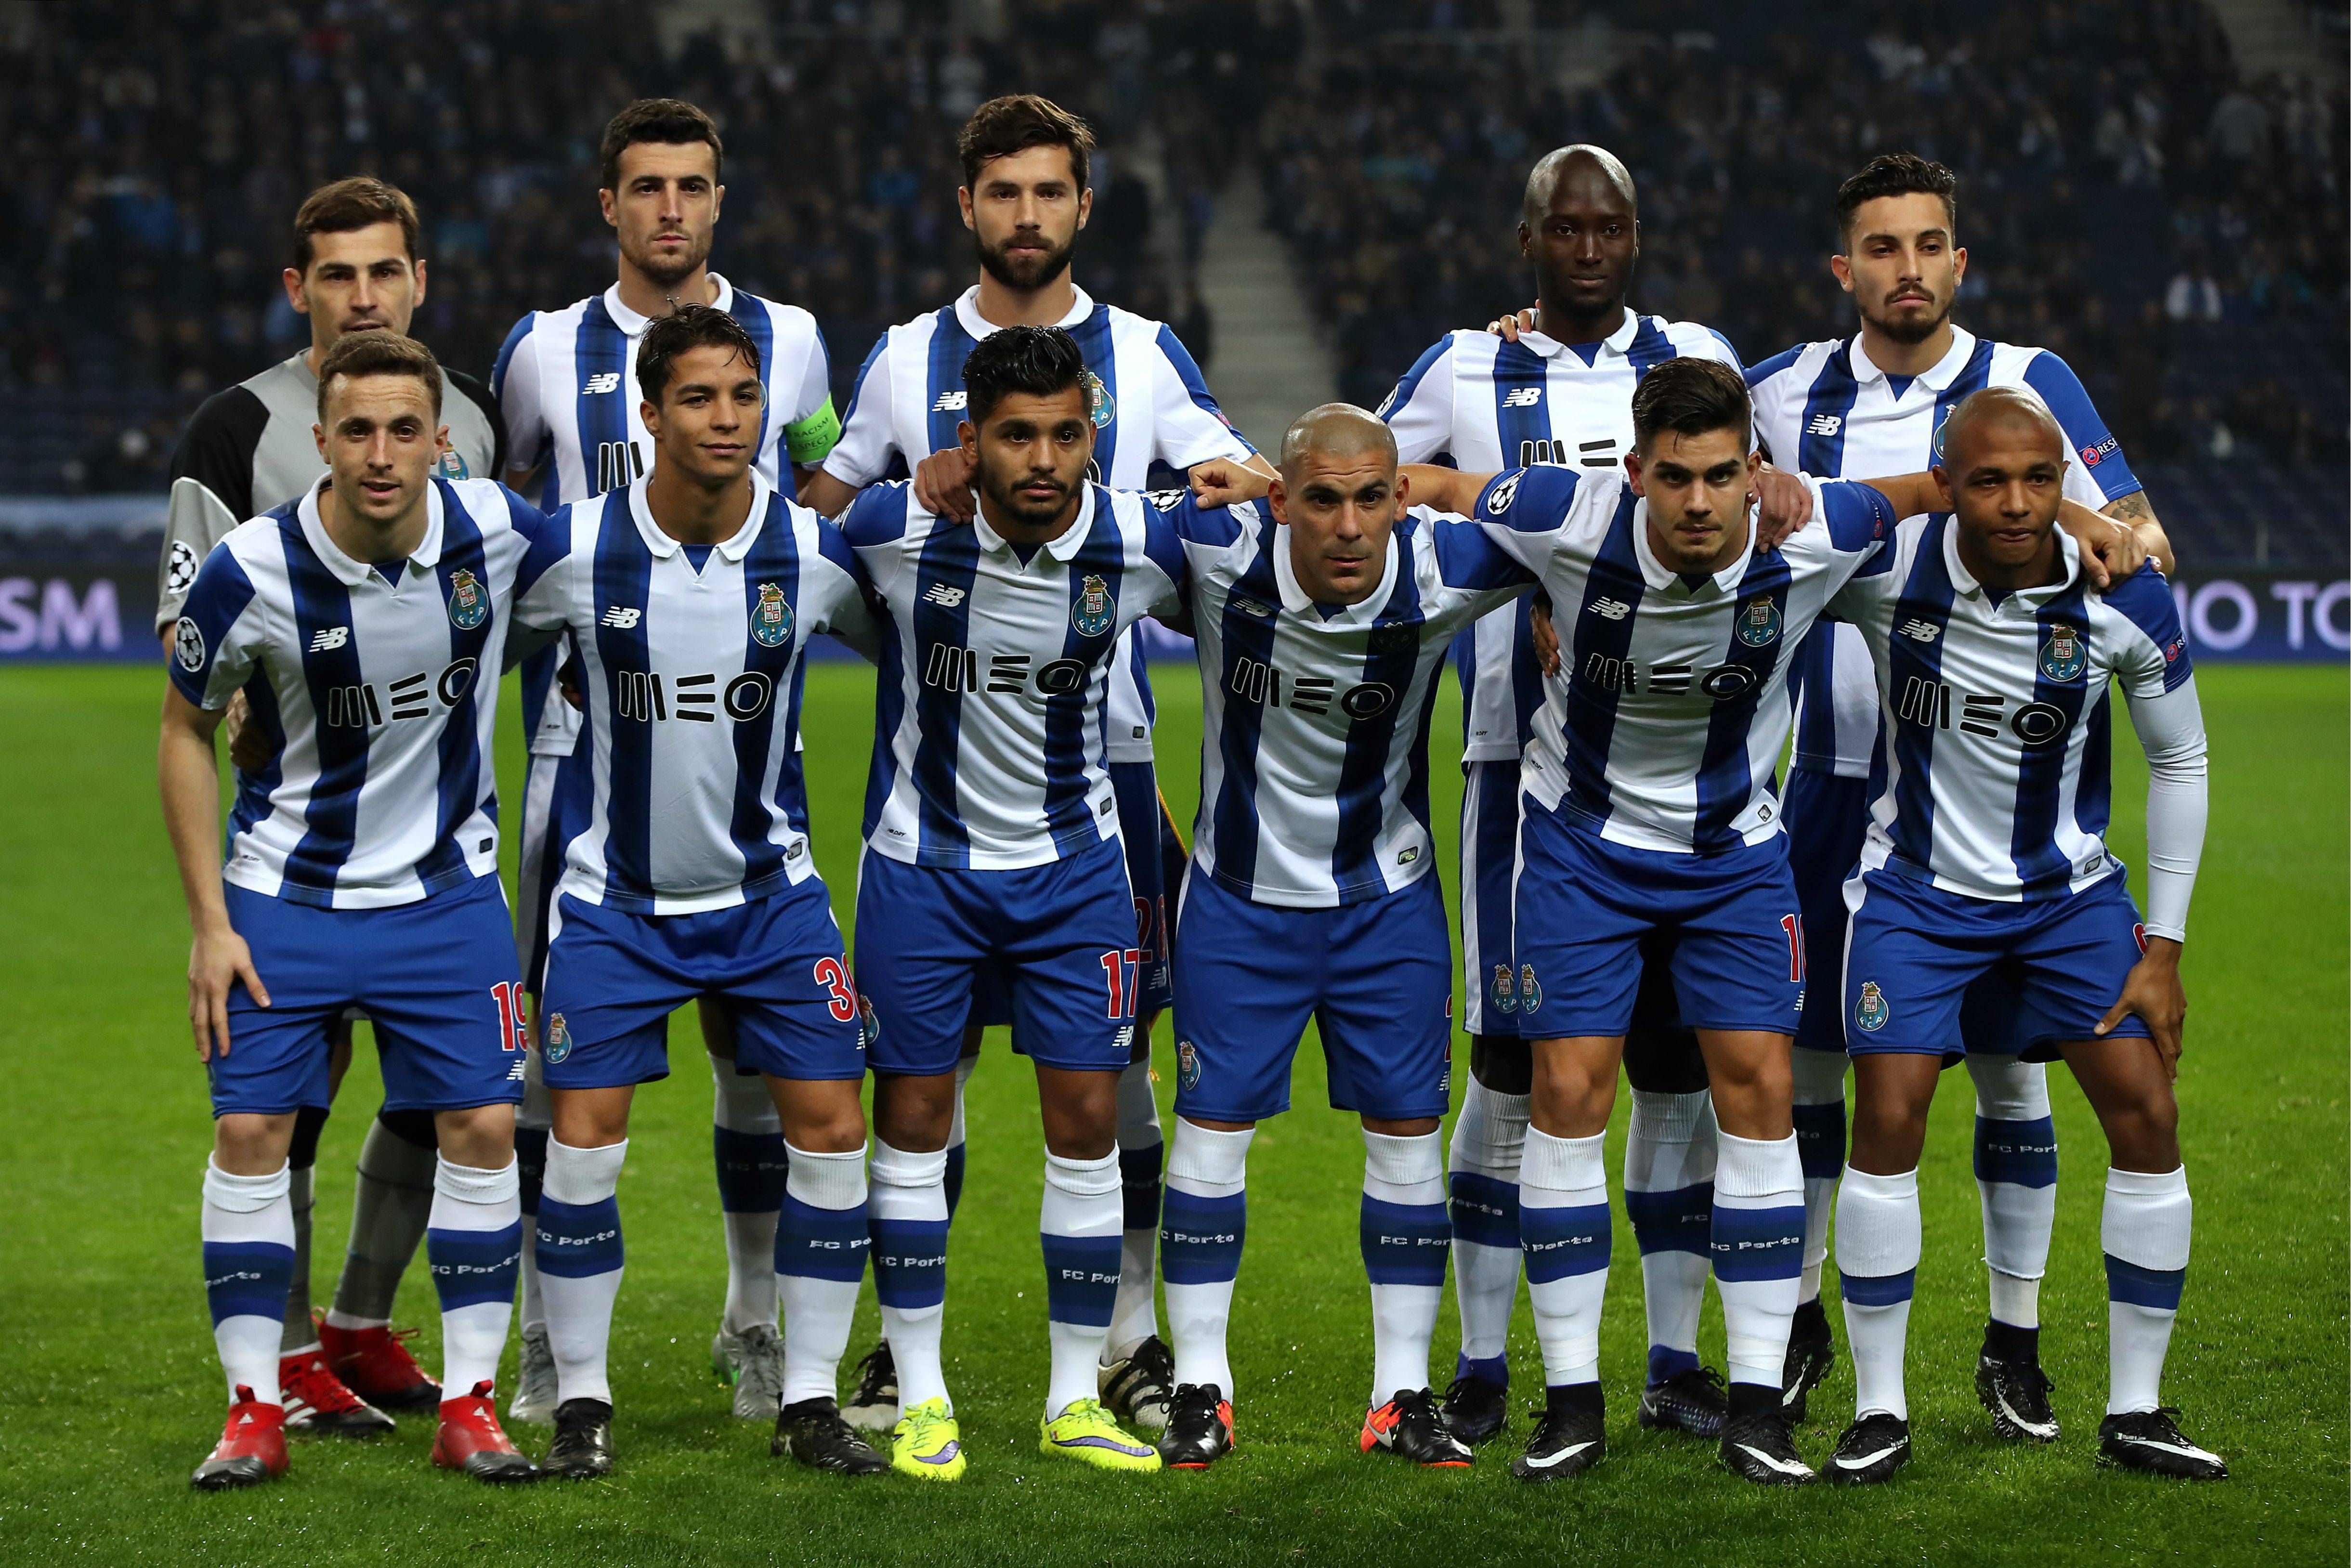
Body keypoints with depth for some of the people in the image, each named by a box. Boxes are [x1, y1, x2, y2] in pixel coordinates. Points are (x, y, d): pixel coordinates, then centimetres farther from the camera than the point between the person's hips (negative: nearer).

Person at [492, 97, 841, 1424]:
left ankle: (758, 1329, 16)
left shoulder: (787, 344, 6)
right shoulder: (549, 353, 5)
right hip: (588, 734, 0)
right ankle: (549, 1340, 6)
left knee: (752, 1032, 3)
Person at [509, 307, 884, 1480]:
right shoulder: (573, 547, -14)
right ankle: (580, 1401, 9)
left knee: (831, 1131, -4)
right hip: (615, 896, -1)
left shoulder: (814, 551, -9)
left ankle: (808, 1400, 9)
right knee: (583, 1144, -7)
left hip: (769, 889, 2)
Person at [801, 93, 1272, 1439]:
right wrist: (918, 503, -8)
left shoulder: (1144, 356, 7)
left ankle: (1134, 1341, 11)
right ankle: (905, 1341, 10)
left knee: (1116, 1049, 2)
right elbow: (817, 518, 12)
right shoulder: (907, 359, 9)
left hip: (1104, 746, 0)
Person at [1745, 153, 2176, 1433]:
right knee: (1802, 1056, 5)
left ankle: (2014, 1345, 12)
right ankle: (1798, 1322, 20)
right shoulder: (1787, 393, 5)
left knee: (2009, 1064, 1)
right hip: (1835, 784, 2)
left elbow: (2141, 539, -2)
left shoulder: (2031, 385, -1)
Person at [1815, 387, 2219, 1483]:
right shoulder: (1880, 567, -21)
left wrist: (2163, 944, -2)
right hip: (1917, 889, -2)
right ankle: (1880, 1410, 1)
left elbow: (2178, 762, -2)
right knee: (1888, 1119, -12)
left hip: (2068, 890, 2)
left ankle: (2135, 1412, 8)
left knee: (2147, 1114, -5)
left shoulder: (2126, 598, -17)